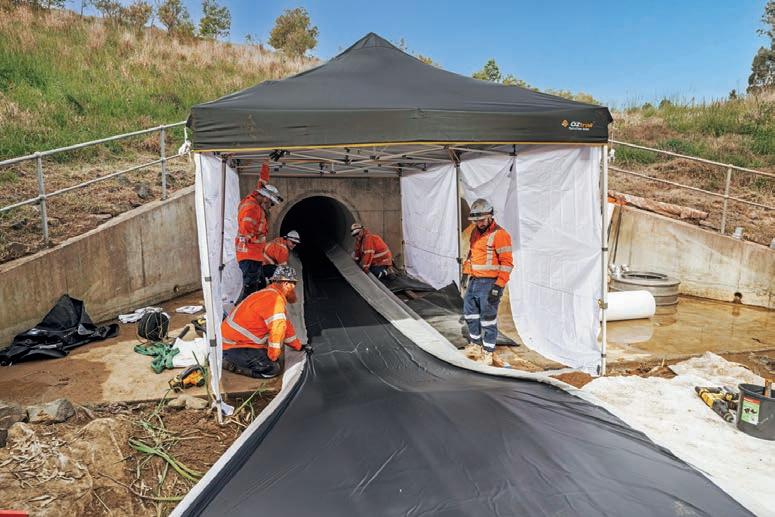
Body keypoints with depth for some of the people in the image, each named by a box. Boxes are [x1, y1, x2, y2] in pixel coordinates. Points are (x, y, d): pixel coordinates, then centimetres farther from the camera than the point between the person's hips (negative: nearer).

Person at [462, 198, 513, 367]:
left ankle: (488, 353, 10)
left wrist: (498, 286, -19)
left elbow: (507, 263, -16)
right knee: (469, 312, 18)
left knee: (488, 317, -2)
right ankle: (476, 344, 35)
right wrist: (467, 272, 23)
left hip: (489, 283, -9)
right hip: (474, 281, 9)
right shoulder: (475, 232, 12)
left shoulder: (499, 235, -14)